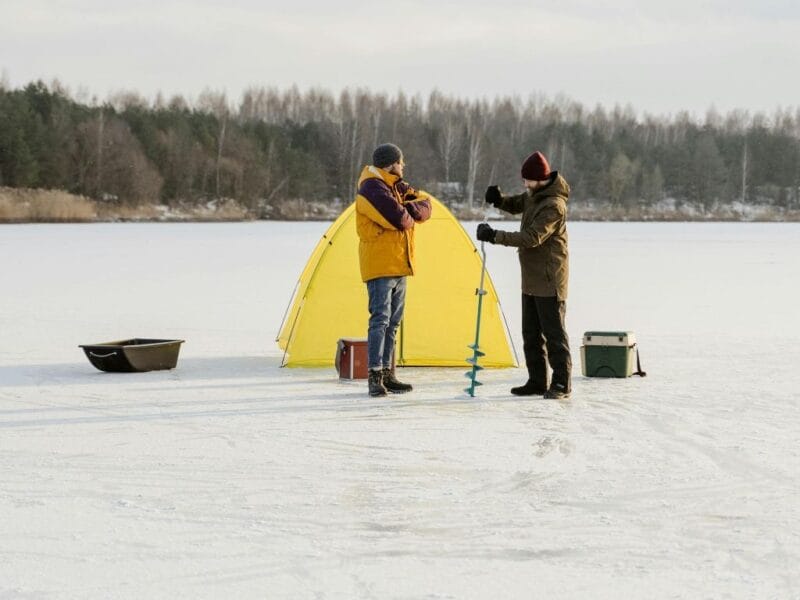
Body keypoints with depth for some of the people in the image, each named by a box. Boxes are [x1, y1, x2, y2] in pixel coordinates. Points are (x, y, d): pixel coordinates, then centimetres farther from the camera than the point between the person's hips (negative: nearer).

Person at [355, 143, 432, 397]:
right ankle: (375, 376, -11)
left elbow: (424, 205, 7)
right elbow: (401, 219, -24)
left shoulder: (396, 187, 16)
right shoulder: (373, 190, -15)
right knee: (380, 319, -12)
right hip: (379, 266, -9)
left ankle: (387, 374, 16)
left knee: (393, 321, 11)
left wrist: (409, 209, -13)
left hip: (398, 266, 9)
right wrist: (412, 211, -2)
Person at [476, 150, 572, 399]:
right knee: (531, 333, 12)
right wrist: (499, 200, 3)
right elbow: (516, 205, 26)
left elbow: (531, 238, -29)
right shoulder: (534, 195, 7)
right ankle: (537, 381, 19)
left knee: (553, 332, -5)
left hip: (549, 279, -9)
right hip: (532, 278, 10)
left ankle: (562, 384, 1)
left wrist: (495, 236, -29)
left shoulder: (553, 206, -22)